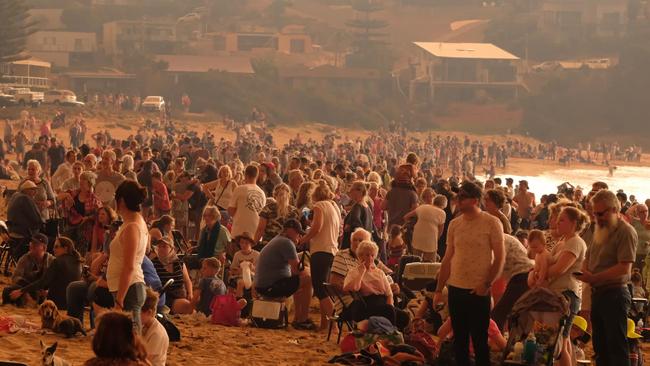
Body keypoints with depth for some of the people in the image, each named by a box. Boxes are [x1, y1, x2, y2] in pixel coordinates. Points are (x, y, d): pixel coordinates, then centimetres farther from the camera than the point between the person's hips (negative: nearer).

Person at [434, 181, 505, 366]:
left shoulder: (491, 223, -7)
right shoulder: (454, 224, 7)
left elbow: (500, 257, -7)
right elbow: (448, 259, 12)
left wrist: (486, 284, -14)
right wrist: (439, 289, 10)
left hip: (479, 290, -5)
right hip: (456, 288, 5)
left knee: (479, 340, 2)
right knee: (459, 339, 12)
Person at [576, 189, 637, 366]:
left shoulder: (626, 232, -12)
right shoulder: (601, 230, 15)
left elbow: (625, 267, -21)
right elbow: (588, 257, 23)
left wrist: (595, 278, -22)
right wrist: (585, 273, 0)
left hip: (614, 294, -9)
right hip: (597, 293, 9)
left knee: (616, 346, -8)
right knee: (600, 345, 13)